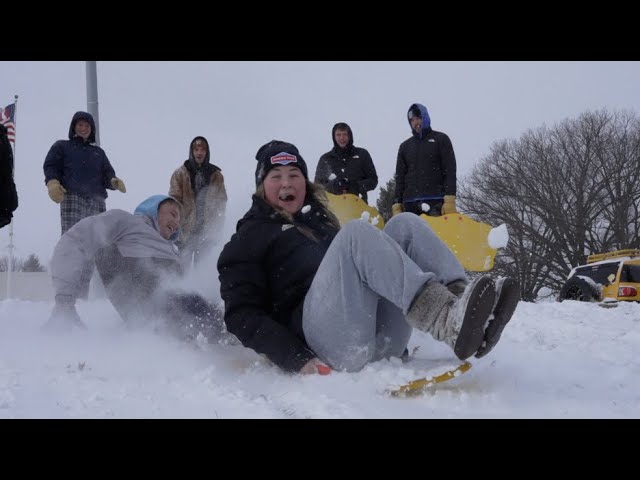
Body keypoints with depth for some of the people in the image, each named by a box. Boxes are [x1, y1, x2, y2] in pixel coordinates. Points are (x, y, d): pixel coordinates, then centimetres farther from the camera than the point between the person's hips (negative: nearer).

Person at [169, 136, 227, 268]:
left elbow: (221, 203, 8)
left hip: (207, 229, 2)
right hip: (186, 230, -2)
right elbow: (174, 201, -3)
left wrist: (217, 230, 0)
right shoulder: (180, 173, 3)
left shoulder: (216, 175, 9)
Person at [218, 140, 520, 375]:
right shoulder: (249, 237, 13)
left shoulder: (320, 220, 32)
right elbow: (242, 315, 2)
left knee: (405, 224, -8)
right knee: (356, 232, -25)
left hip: (381, 342, 6)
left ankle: (458, 301, -31)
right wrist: (297, 360, -14)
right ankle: (449, 323, -43)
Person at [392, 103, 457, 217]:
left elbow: (450, 170, 2)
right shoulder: (405, 146, 23)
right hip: (410, 204, 3)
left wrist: (449, 199, -11)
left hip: (435, 202, -3)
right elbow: (400, 177, 19)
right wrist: (397, 204, 7)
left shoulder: (440, 139, 11)